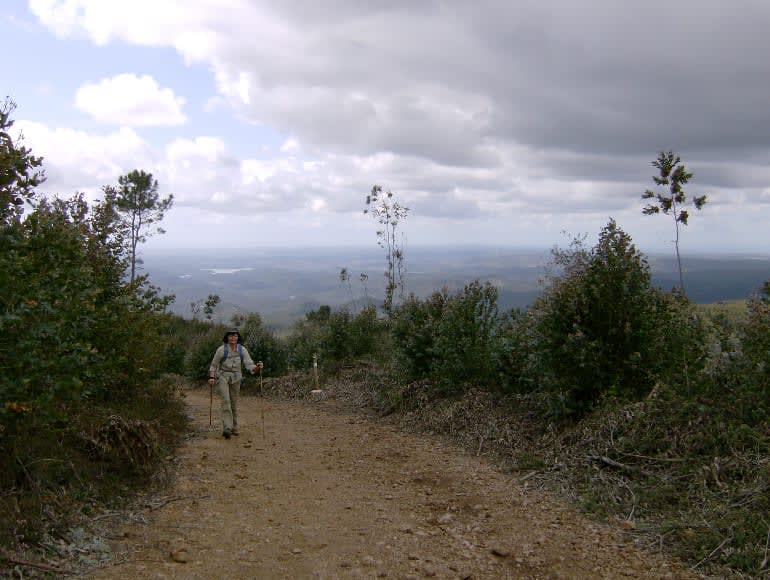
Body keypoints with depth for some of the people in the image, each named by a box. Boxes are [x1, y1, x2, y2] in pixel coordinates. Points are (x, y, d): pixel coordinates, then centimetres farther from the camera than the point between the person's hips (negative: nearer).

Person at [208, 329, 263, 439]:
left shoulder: (242, 350, -4)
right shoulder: (221, 349, -11)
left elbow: (249, 365, -9)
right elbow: (213, 365, 0)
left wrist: (257, 367, -30)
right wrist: (211, 377, -14)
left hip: (236, 378, 3)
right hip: (222, 377, -3)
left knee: (234, 403, 10)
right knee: (226, 400, -20)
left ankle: (234, 428, 23)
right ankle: (227, 428, -27)